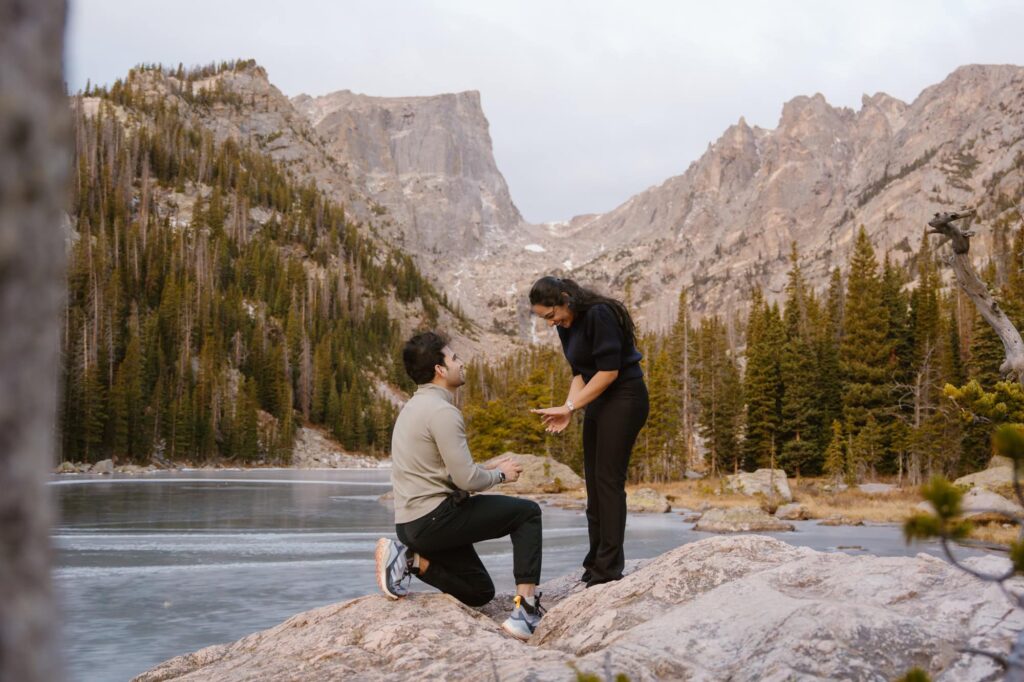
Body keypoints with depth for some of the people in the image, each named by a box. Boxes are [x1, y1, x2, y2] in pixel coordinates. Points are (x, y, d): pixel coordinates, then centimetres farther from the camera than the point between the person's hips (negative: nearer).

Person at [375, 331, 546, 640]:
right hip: (435, 517, -9)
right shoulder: (441, 410, -16)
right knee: (527, 512, -1)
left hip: (413, 522, 9)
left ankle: (410, 559, 3)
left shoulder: (416, 406, 15)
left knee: (480, 592, 20)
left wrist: (487, 467, 15)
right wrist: (500, 474, 0)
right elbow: (466, 479, -19)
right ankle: (526, 609, -9)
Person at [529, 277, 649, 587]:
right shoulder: (567, 327, 8)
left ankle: (610, 565, -5)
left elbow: (609, 371, -23)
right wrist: (568, 408, -8)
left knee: (608, 480, -9)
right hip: (599, 403, 9)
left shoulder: (599, 315, -20)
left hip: (624, 399, -9)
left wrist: (570, 406, -19)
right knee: (594, 481, 8)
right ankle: (597, 559, 15)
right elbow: (580, 373, 10)